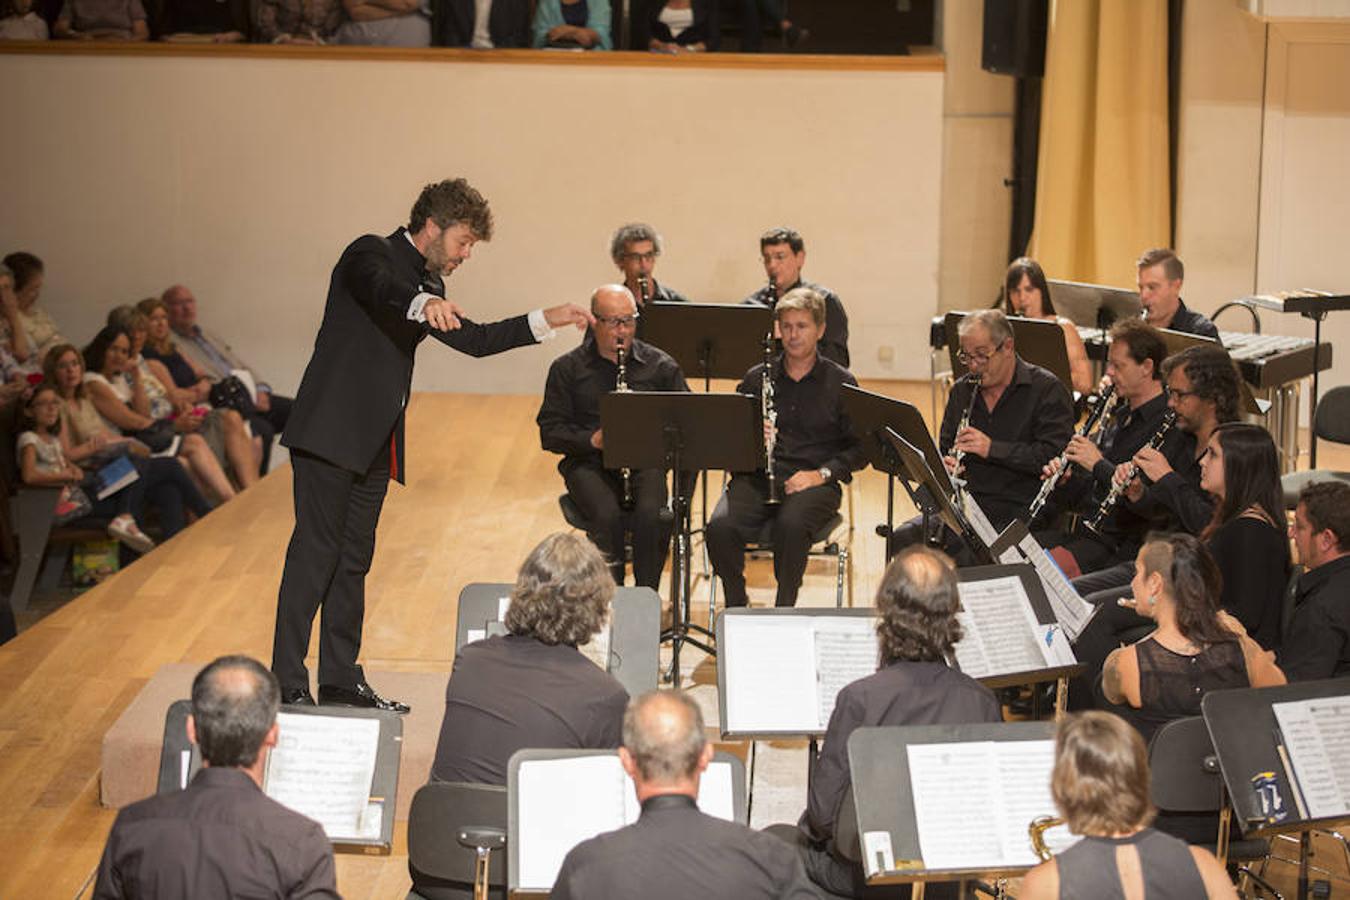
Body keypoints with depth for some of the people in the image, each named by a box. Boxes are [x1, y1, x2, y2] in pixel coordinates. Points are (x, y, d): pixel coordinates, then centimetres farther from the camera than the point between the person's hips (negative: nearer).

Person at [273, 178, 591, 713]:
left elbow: (474, 339, 22)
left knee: (354, 557, 12)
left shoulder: (428, 286, 18)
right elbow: (380, 287, -30)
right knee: (316, 549, -10)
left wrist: (546, 321, 16)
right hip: (332, 432, -9)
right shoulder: (371, 254, -7)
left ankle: (341, 680, 18)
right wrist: (425, 303, -51)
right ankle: (287, 684, -8)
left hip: (374, 442, 9)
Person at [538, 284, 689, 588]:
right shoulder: (567, 369, 7)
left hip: (644, 463, 1)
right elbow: (549, 432, 2)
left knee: (652, 514, -31)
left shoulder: (660, 366, 10)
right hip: (589, 464, -1)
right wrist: (592, 439, -15)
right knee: (607, 515, -32)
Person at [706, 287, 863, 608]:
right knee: (720, 527, -28)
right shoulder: (757, 378, 16)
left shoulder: (840, 383, 8)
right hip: (758, 477, 2)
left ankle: (785, 605, -18)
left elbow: (857, 448, 5)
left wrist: (821, 473, -11)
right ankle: (736, 605, -7)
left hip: (815, 482, -2)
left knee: (791, 524, -37)